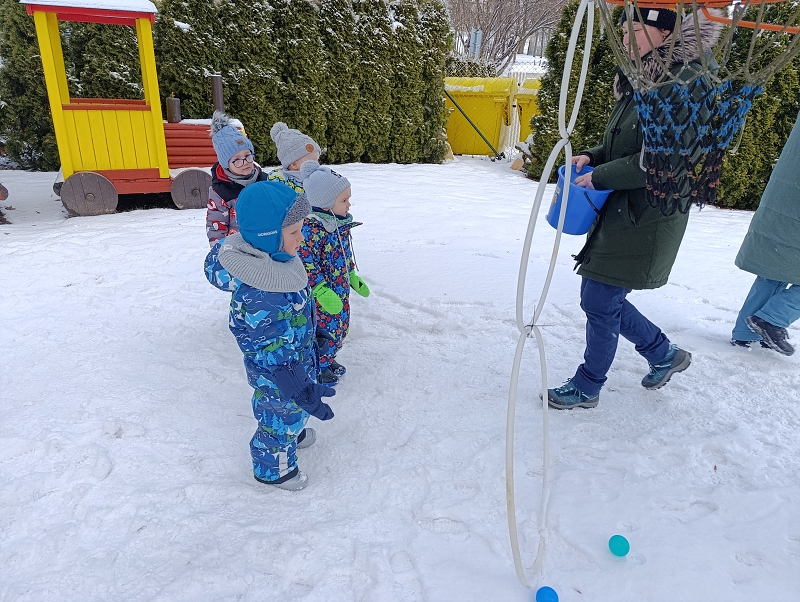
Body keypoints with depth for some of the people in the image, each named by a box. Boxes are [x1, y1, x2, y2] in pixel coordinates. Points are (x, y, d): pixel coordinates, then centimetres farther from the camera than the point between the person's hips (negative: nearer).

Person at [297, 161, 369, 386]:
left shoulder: (341, 223, 3)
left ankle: (328, 358, 42)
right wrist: (322, 292, -27)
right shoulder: (312, 227, -25)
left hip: (341, 291, 9)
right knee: (325, 330, 6)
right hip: (321, 296, -9)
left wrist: (353, 277, 18)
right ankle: (318, 366, 28)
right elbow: (306, 265, -25)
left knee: (341, 328, 20)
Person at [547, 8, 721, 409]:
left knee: (599, 301, -3)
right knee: (603, 298, 14)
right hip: (618, 212, 9)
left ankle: (586, 388, 17)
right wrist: (593, 157, 4)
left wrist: (600, 177, -16)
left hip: (645, 220, -9)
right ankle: (664, 355, 35)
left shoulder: (685, 84, -14)